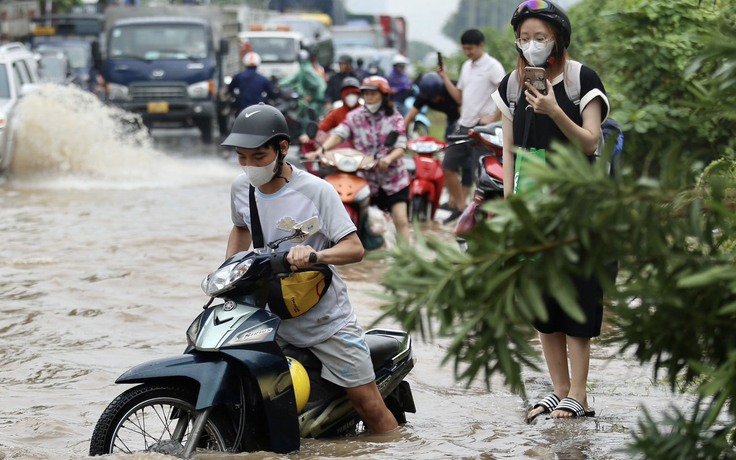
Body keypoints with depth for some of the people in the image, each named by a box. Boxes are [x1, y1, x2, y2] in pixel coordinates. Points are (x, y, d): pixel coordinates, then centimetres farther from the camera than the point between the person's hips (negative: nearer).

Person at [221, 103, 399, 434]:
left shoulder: (316, 191, -15)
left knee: (370, 406, -4)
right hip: (272, 317, 5)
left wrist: (314, 255, -39)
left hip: (325, 318, -4)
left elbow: (355, 248, -19)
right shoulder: (241, 189, 2)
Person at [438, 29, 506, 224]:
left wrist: (493, 118, -18)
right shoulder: (466, 67, 15)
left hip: (481, 127, -9)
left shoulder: (492, 66, -9)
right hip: (464, 125, 9)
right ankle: (459, 206, 19)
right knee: (448, 166, 10)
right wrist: (445, 77, 10)